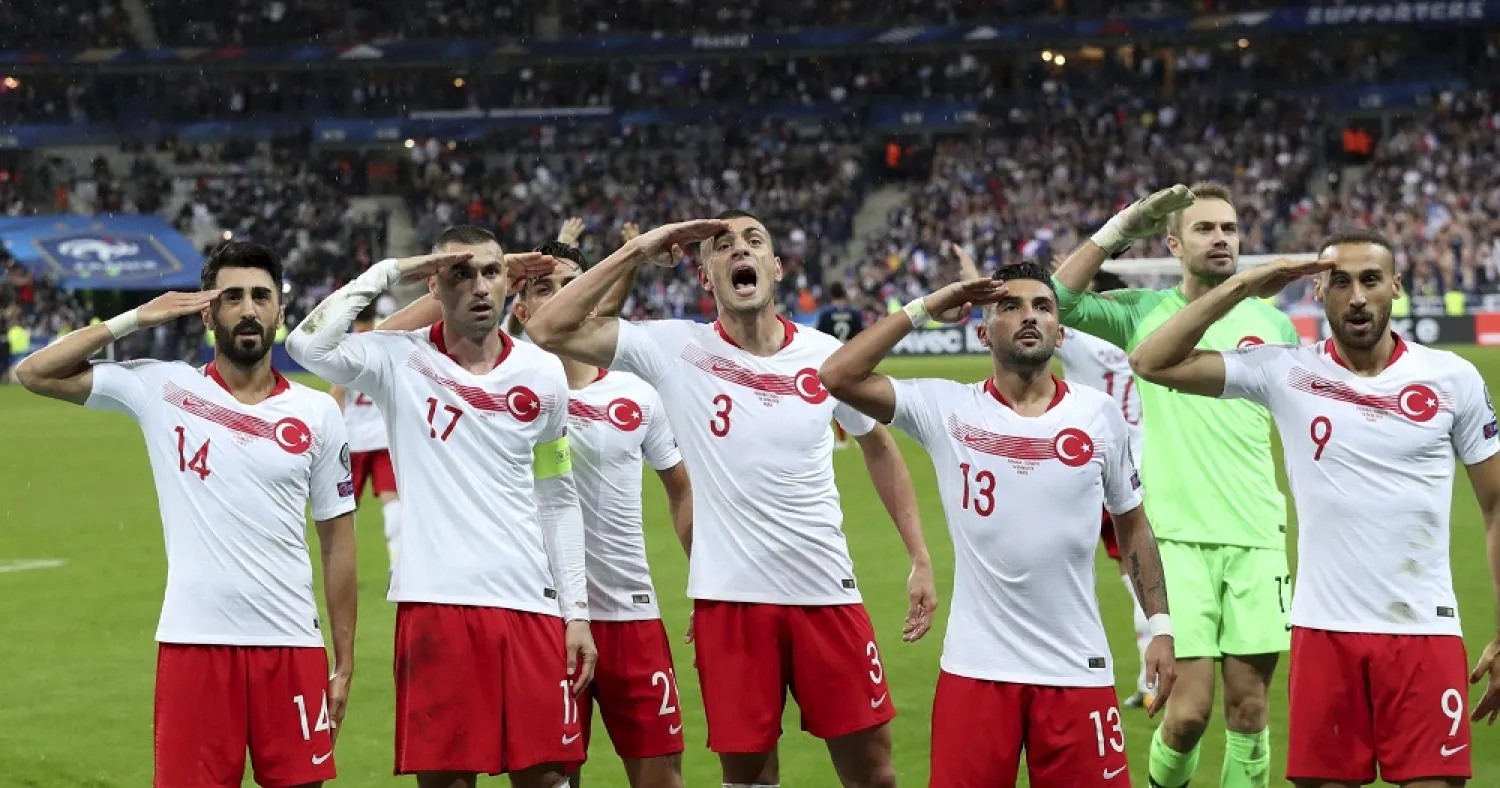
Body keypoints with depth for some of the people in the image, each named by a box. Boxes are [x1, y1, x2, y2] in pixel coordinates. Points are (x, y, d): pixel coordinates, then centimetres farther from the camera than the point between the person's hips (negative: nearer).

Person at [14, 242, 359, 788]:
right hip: (193, 641, -1)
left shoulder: (317, 413, 7)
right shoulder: (162, 390, 3)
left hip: (292, 644, 1)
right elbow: (35, 373, 3)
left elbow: (338, 544, 10)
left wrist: (345, 664, 7)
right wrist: (134, 319, 0)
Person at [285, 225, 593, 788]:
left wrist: (576, 611, 10)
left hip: (530, 604, 3)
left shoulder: (543, 373, 8)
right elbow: (308, 346, -19)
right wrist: (389, 272, -10)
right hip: (436, 604, -2)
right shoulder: (399, 361, 0)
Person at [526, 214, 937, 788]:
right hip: (730, 598, -1)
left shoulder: (826, 355, 1)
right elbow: (548, 331, -11)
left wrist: (920, 558, 12)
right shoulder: (676, 350, -4)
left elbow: (878, 448, 16)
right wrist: (637, 252, -10)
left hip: (826, 590, 1)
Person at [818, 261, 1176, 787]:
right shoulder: (947, 409, -1)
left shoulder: (1100, 414, 4)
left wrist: (1159, 625, 6)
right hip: (976, 667, -1)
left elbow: (1132, 526, 12)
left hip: (1077, 668, 1)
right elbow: (838, 377, -10)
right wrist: (924, 310, -6)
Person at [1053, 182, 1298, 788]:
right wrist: (1121, 229, -8)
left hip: (1257, 537, 2)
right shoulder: (1140, 314, 4)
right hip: (1178, 538, -2)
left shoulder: (1271, 324, 10)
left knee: (1249, 709, 3)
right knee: (1190, 710, -8)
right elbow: (1056, 302, -11)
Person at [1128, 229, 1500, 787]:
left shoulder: (1454, 379, 2)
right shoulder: (1286, 373, 1)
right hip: (1325, 630, 0)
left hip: (1425, 631, 0)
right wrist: (1243, 287, -5)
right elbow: (1152, 363, -3)